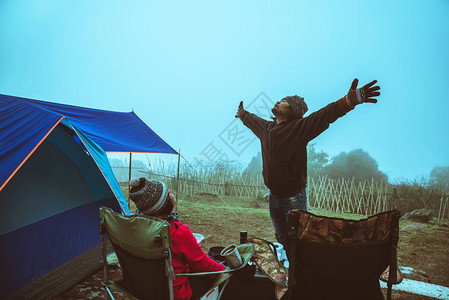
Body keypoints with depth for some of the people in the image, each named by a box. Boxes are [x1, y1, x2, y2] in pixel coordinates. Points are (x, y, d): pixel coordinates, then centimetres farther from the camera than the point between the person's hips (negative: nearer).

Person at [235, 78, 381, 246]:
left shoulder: (300, 127, -10)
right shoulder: (265, 128, 9)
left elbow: (326, 114, -24)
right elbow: (252, 120, 31)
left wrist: (351, 99, -38)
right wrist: (242, 113, 49)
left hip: (294, 199, -6)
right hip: (273, 197, 6)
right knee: (281, 241, 20)